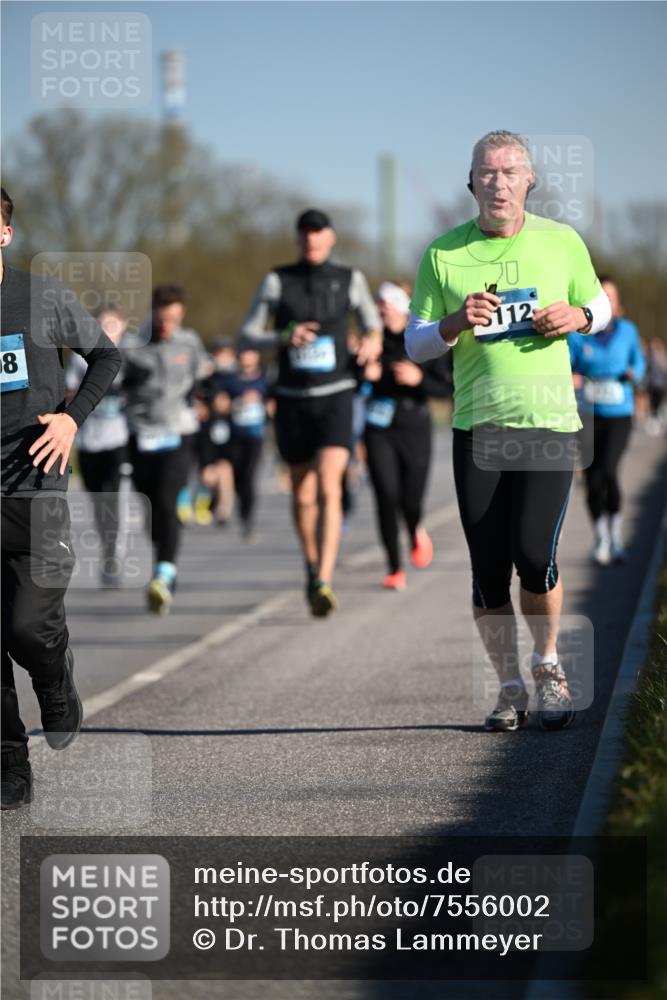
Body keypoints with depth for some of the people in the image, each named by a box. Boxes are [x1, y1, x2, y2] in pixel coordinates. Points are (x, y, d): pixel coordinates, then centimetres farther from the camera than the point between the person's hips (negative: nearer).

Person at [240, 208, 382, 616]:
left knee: (329, 488, -21)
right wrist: (284, 338, -21)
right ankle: (313, 566, 41)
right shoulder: (277, 281, -1)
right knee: (303, 495, 14)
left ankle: (324, 584, -29)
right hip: (292, 400, 2)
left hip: (335, 399, -2)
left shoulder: (350, 279, 1)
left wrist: (374, 339, -9)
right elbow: (248, 336, -1)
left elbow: (371, 319, 16)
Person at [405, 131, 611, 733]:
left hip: (550, 422, -1)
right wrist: (456, 323, -13)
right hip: (477, 428, 1)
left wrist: (577, 316, -5)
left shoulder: (563, 242, 5)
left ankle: (549, 666, 11)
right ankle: (510, 688, 17)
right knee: (488, 572, 0)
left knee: (534, 555, -15)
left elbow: (600, 306, 18)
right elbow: (414, 344, 7)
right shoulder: (443, 254, 3)